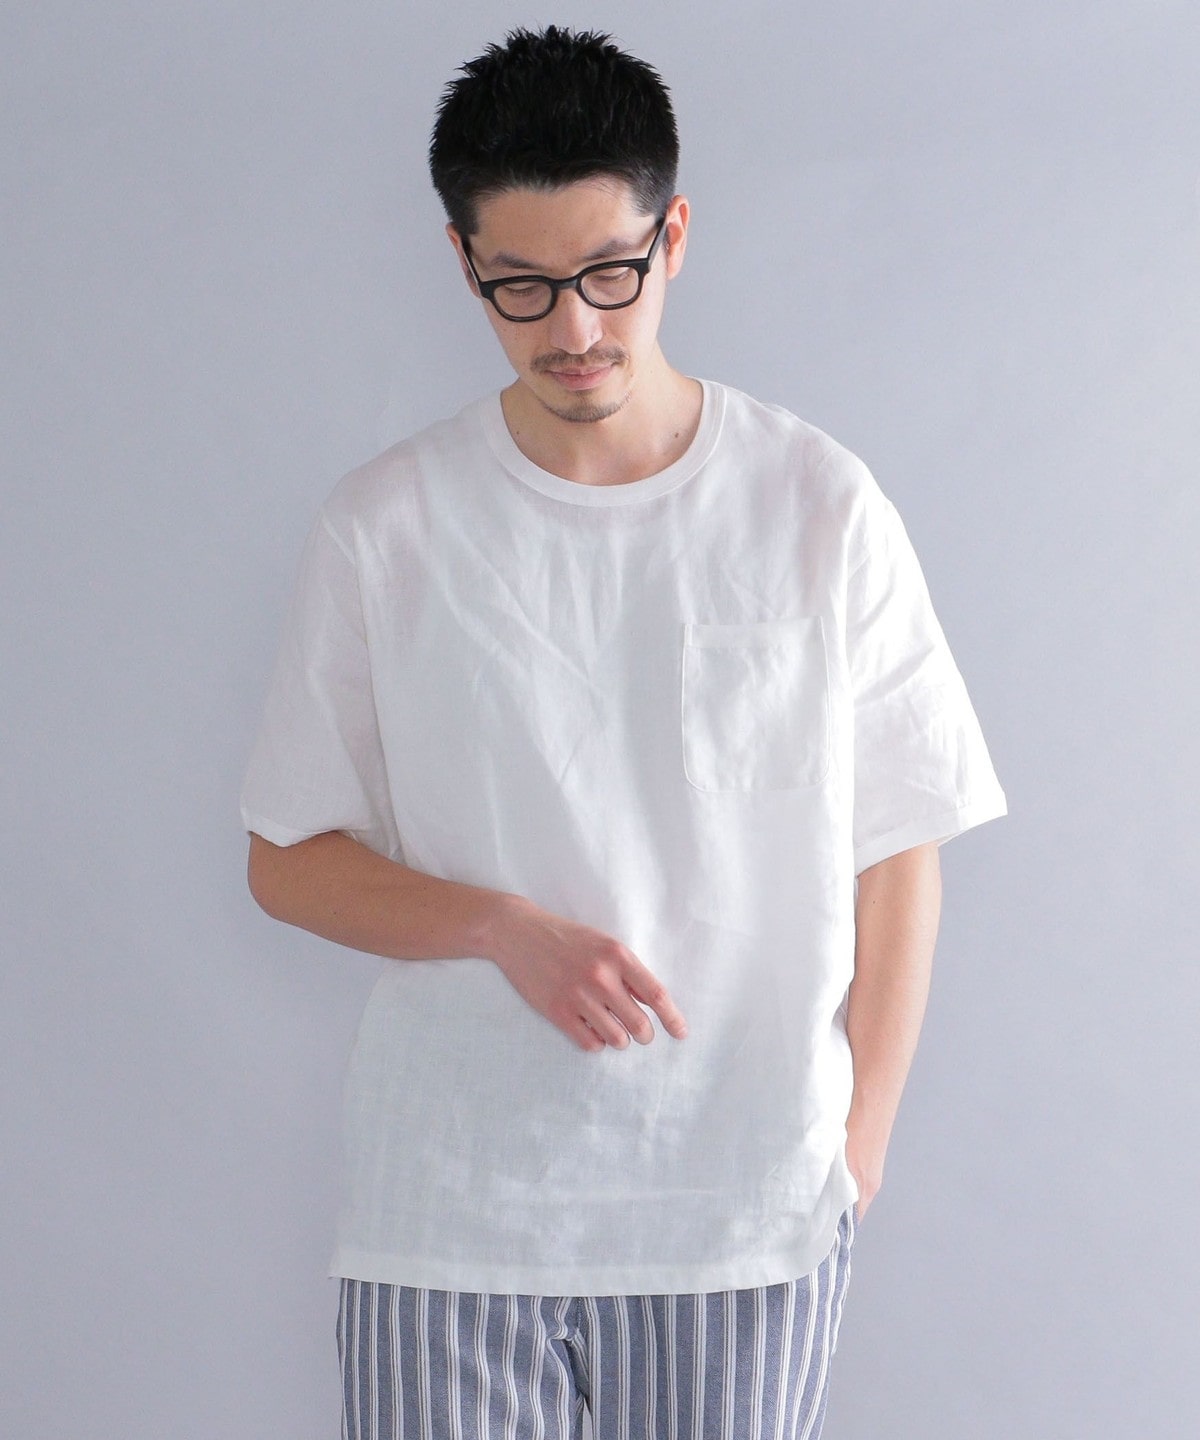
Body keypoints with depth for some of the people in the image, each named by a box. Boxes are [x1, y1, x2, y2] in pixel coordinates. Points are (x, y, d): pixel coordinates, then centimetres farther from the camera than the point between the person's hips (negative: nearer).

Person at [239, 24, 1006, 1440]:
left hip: (751, 1215, 0)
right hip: (447, 1215, 0)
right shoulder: (383, 526, -1)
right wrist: (510, 932, -14)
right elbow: (286, 860, 2)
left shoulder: (821, 510, -2)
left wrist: (856, 1155, -1)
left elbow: (896, 858, 2)